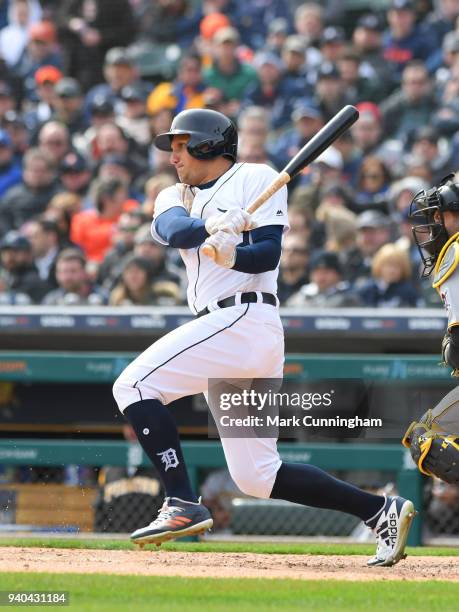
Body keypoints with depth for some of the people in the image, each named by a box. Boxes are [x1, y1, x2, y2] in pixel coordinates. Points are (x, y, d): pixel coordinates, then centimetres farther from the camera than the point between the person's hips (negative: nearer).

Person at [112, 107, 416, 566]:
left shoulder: (256, 179, 5)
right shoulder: (176, 196, 23)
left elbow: (269, 254, -8)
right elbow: (172, 229, -2)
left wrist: (232, 254, -29)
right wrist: (211, 225, -23)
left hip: (244, 317, -8)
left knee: (134, 385, -17)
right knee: (256, 476, 7)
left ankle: (183, 506, -21)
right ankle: (381, 511, 11)